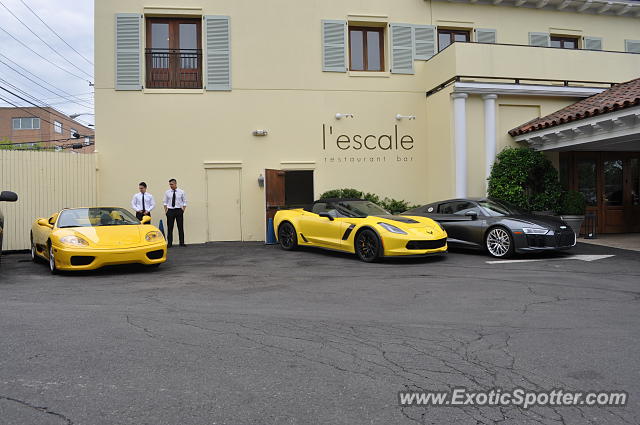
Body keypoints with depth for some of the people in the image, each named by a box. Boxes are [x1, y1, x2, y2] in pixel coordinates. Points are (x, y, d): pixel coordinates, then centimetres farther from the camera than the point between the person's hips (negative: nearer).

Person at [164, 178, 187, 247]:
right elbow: (165, 202, 10)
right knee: (170, 227, 1)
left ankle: (182, 242, 7)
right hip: (170, 211, 1)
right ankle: (169, 243, 7)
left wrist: (183, 210, -4)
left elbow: (184, 202, 5)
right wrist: (165, 210, 0)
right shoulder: (167, 192, 4)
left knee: (180, 227, 1)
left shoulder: (181, 192, 1)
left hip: (179, 210, -1)